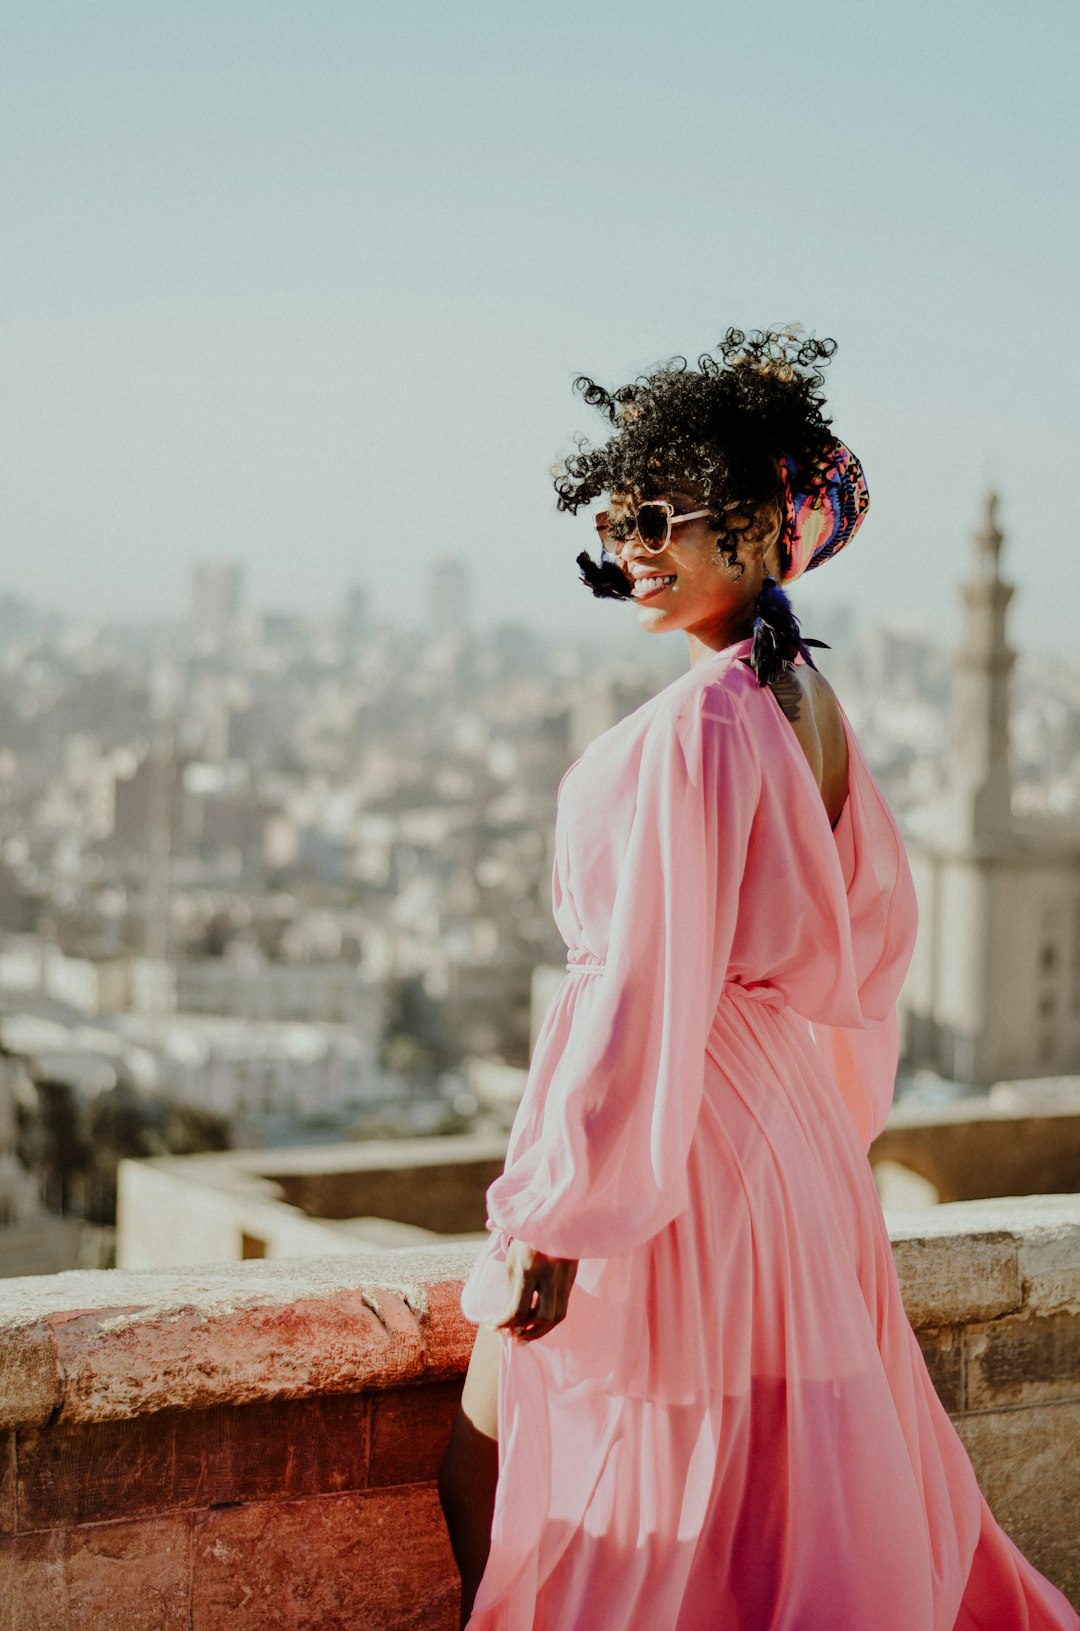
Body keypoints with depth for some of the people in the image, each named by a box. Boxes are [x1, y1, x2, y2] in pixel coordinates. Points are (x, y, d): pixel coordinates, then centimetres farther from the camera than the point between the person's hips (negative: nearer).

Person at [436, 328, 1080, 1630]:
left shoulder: (699, 718, -19)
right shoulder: (809, 702, 8)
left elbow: (644, 987, -22)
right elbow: (874, 930, 17)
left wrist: (548, 1225, -19)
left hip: (677, 1148, -9)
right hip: (789, 1141, 9)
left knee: (490, 1488, 4)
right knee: (801, 1511, 21)